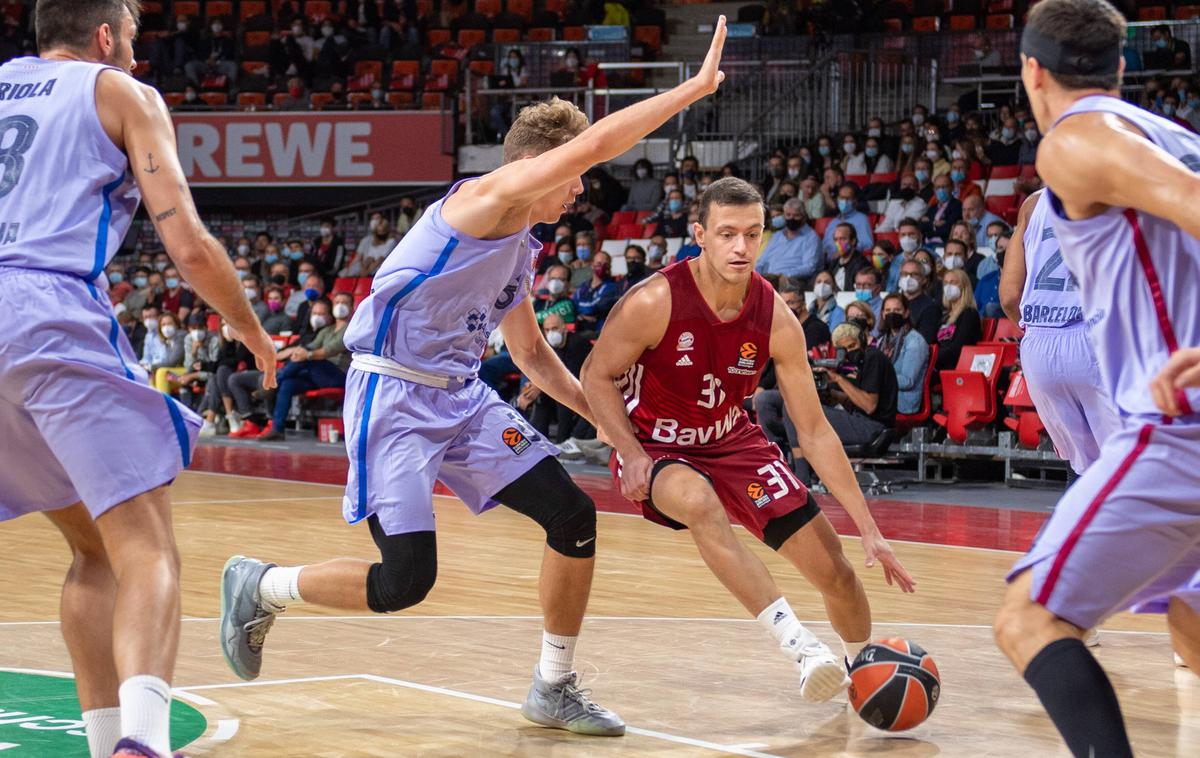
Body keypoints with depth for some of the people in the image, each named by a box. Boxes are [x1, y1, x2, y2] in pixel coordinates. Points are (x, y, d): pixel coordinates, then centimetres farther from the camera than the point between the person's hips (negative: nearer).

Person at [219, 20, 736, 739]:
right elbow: (595, 141, -26)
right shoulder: (486, 198, -14)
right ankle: (259, 588, 12)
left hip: (461, 397, 9)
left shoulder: (522, 246, 13)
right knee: (405, 580, -14)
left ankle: (555, 688, 13)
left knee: (573, 514, -1)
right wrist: (694, 88, -21)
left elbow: (530, 351, 27)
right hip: (393, 395, -9)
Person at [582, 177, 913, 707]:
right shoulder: (656, 302, -24)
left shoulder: (776, 320, -14)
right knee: (698, 500, -40)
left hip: (731, 441, 4)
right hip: (656, 448, -4)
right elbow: (597, 376, -9)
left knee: (834, 567, -2)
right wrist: (632, 455, -23)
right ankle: (797, 644, -42)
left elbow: (815, 432, -9)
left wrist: (869, 530, -12)